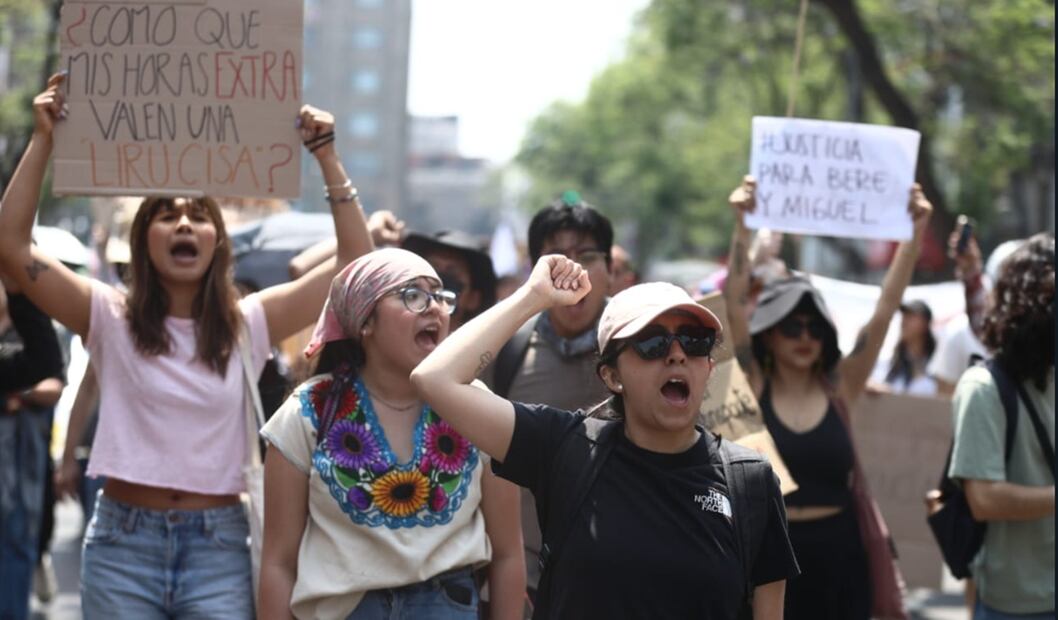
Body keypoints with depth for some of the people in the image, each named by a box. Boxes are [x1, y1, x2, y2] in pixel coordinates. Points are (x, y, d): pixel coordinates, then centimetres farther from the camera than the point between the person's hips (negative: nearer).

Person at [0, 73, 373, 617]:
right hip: (123, 540, -1)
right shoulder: (110, 318, 1)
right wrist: (44, 140, -10)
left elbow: (355, 262, 4)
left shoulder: (248, 324, 5)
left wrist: (326, 157, -1)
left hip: (219, 547, 1)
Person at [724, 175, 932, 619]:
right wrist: (742, 225, -21)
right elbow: (733, 305, -11)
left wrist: (915, 233, -9)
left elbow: (885, 312, -2)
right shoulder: (752, 386, -1)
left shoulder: (839, 389, 3)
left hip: (837, 553, 2)